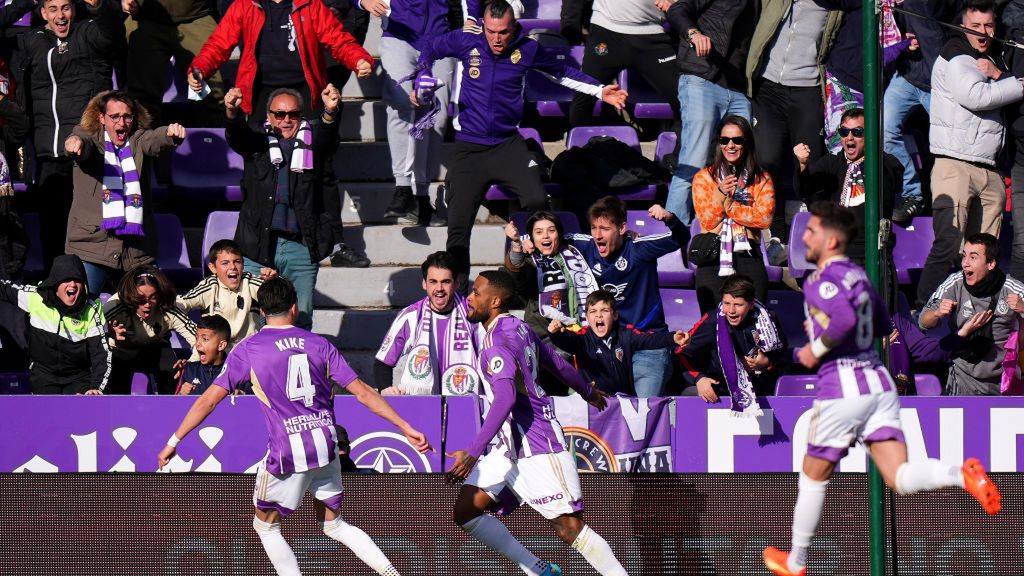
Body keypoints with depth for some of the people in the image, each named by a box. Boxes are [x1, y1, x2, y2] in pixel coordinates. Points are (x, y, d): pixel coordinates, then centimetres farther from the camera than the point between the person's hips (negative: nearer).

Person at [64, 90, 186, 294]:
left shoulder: (138, 140, 11)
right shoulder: (89, 137, 6)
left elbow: (155, 139, -10)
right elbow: (83, 144, -16)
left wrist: (171, 134, -35)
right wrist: (75, 142, -42)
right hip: (92, 244, -2)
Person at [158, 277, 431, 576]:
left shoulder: (248, 350, 0)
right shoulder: (318, 344, 7)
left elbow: (209, 400, -2)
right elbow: (363, 392, 5)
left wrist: (173, 442, 6)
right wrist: (407, 428, 10)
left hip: (287, 451, -4)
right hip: (326, 445, 4)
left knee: (266, 526, 15)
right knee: (333, 524, 20)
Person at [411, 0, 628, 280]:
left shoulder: (527, 49, -4)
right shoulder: (466, 41, -6)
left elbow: (562, 72, 13)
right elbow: (429, 50, 13)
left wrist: (600, 91, 8)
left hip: (508, 144, 0)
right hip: (468, 148, 0)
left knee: (538, 202, -21)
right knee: (458, 223, -3)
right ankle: (455, 283, 10)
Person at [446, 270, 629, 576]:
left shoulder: (497, 341, -18)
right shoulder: (517, 327, 10)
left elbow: (505, 400, -30)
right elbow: (558, 364, 24)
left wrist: (473, 453, -34)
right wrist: (588, 392, 44)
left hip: (537, 446, -10)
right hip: (509, 446, 10)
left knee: (569, 528, -10)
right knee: (465, 510, 3)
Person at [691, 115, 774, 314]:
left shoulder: (762, 179, 9)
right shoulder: (704, 178, 8)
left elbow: (764, 218, -5)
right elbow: (707, 222, 1)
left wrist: (729, 205, -8)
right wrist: (720, 194, -14)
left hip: (748, 258, 0)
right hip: (712, 258, 0)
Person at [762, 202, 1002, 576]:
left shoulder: (821, 281, -11)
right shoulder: (857, 274, 16)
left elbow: (845, 318, -30)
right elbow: (882, 325, 29)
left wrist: (816, 349, -15)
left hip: (841, 390, -7)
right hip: (878, 382, 7)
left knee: (813, 479, 13)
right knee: (900, 480, -6)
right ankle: (963, 476, -33)